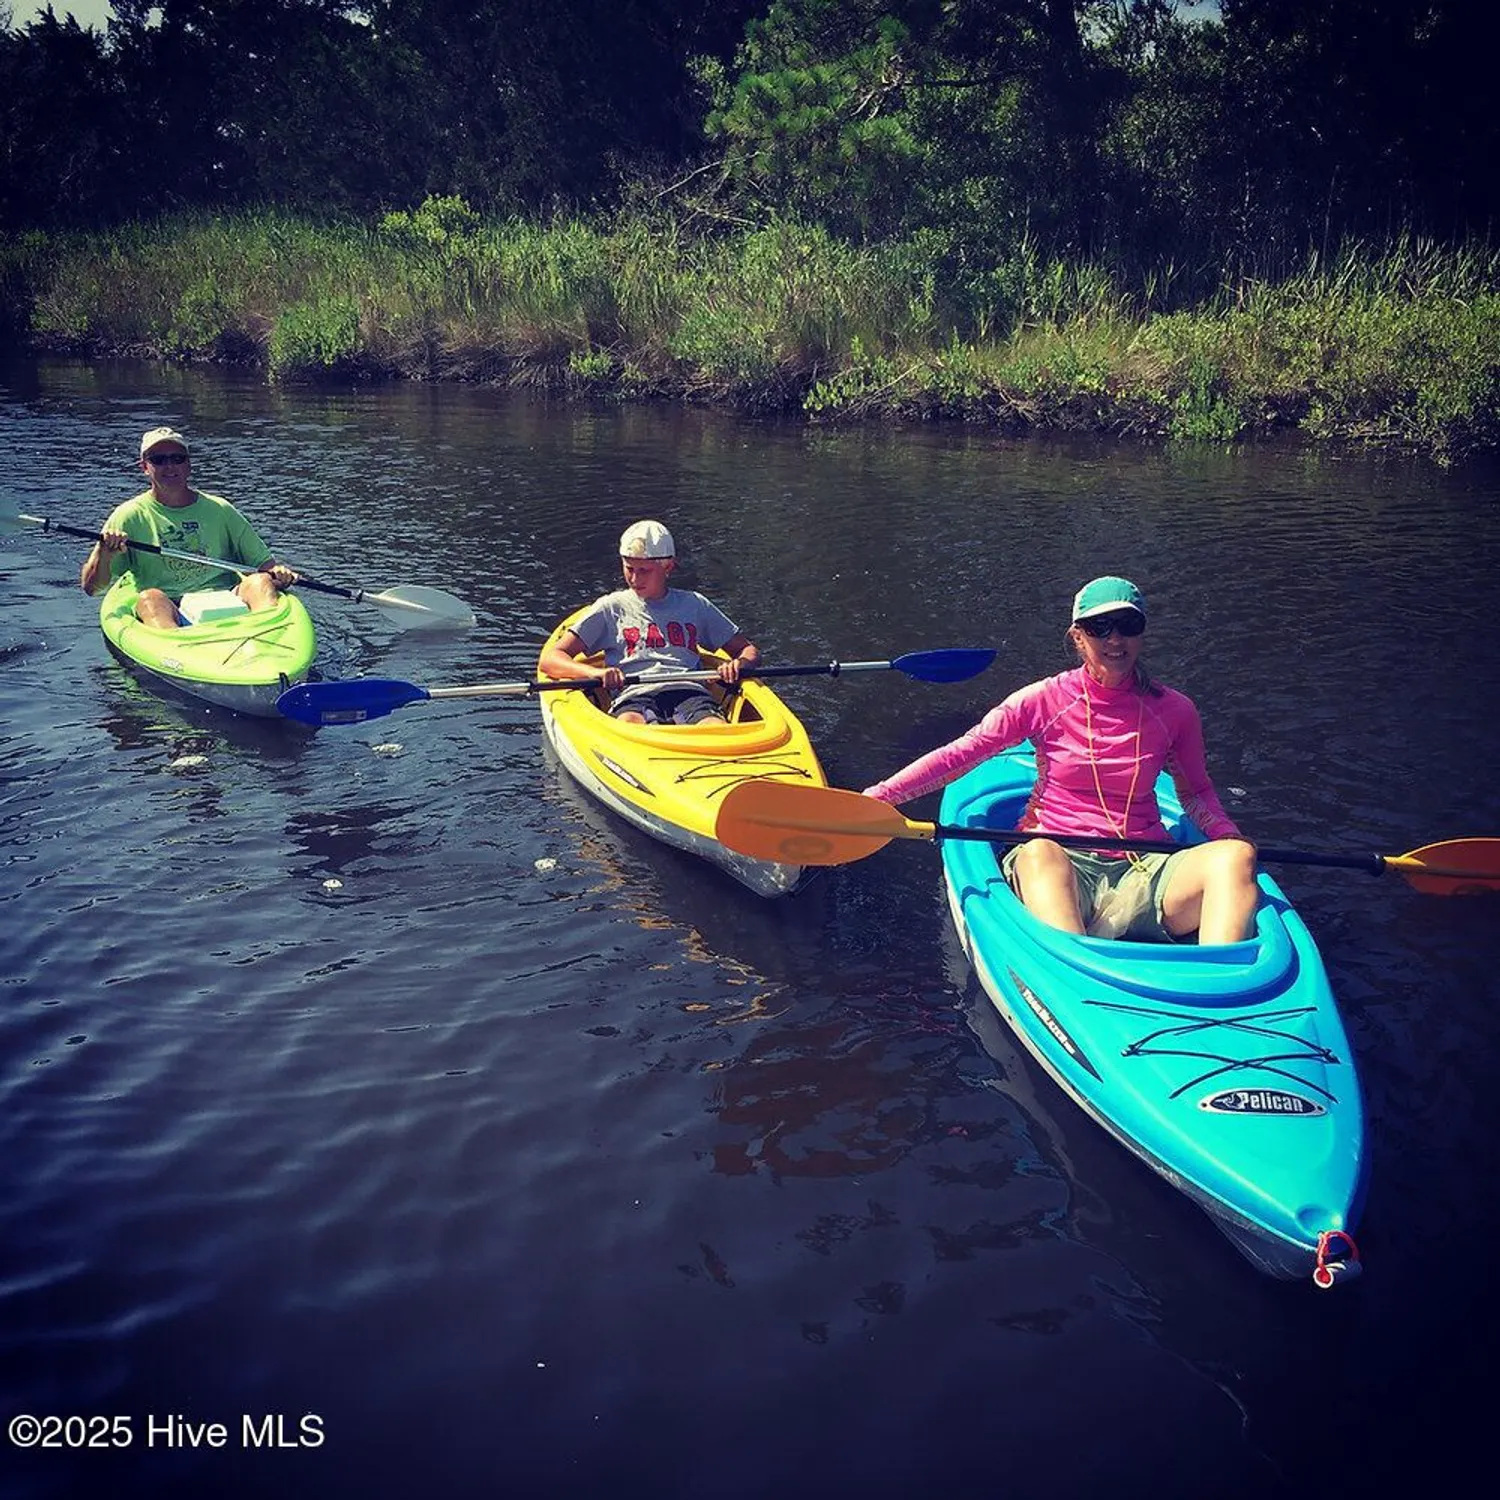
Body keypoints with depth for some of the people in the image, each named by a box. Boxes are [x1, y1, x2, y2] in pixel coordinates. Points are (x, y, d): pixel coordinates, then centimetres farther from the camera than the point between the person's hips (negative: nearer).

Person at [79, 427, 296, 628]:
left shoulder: (219, 510, 17)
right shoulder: (130, 516, 11)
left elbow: (263, 561, 18)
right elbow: (91, 587, 7)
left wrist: (278, 572, -7)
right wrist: (104, 552, -14)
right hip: (165, 611, -2)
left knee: (260, 581, -25)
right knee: (149, 597, -34)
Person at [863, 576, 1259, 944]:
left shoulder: (1174, 710, 9)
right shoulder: (1045, 701, 2)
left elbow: (1197, 792, 23)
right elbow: (958, 755, 0)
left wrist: (1229, 837, 1)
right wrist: (873, 798, -11)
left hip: (1143, 868, 2)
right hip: (1061, 865, -2)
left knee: (1235, 856, -27)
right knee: (1039, 852, -39)